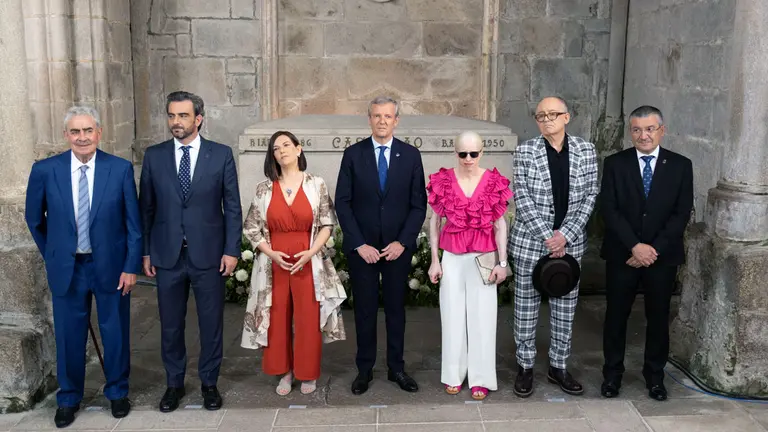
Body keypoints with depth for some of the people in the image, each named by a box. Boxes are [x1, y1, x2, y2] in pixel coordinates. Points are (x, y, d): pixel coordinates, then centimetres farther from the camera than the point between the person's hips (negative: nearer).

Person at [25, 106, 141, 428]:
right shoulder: (45, 170, -7)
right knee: (69, 336, 12)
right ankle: (69, 398, 33)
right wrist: (52, 256, 11)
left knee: (116, 333, 13)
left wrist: (131, 266, -6)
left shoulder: (121, 169, -9)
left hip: (111, 266, 0)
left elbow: (133, 222, -4)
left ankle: (117, 392, 34)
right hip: (67, 268, 1)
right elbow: (34, 219, 7)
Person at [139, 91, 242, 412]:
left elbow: (232, 206, -1)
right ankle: (174, 384, 28)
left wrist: (231, 250, -6)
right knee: (170, 324, 11)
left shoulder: (221, 154, -1)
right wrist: (146, 252, 3)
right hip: (167, 255, 2)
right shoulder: (154, 156, 3)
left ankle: (209, 383, 25)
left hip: (209, 254, -1)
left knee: (211, 323, 8)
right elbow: (146, 208, 6)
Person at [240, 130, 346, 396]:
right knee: (278, 319, 6)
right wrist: (272, 253, -10)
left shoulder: (316, 184, 0)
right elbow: (251, 228, 4)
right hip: (274, 263, 2)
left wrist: (311, 252, -13)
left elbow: (328, 224, 0)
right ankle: (284, 372, 21)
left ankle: (308, 374, 19)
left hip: (309, 262, -1)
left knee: (309, 320, 3)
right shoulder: (264, 188, 3)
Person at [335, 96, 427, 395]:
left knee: (396, 308, 10)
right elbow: (342, 203, -3)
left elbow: (419, 204, 1)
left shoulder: (410, 155, 1)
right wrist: (359, 244, -11)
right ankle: (364, 369, 20)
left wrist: (402, 242, -9)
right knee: (365, 309, 7)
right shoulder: (353, 154, -1)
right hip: (361, 246, -1)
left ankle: (396, 368, 23)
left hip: (397, 247, 1)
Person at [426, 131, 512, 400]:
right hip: (452, 257, 1)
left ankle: (480, 378, 15)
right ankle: (454, 375, 20)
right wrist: (434, 260, 1)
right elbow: (434, 222, 3)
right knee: (453, 315, 7)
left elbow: (500, 225, 0)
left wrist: (502, 262, -4)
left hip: (483, 257, -1)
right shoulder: (443, 181, -3)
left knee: (481, 316, 3)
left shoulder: (494, 182, -4)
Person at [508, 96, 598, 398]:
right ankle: (525, 368, 20)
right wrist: (547, 237, -15)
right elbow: (522, 198, -9)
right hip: (530, 241, -2)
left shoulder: (585, 150, 1)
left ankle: (558, 367, 25)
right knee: (526, 306, 6)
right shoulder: (525, 151, -4)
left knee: (565, 307, 10)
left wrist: (565, 235, -11)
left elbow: (589, 197, 0)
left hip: (570, 242, 2)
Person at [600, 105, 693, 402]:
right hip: (622, 255, 0)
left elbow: (682, 213, -4)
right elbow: (610, 210, -7)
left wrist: (654, 249, -13)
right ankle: (612, 374, 23)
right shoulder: (615, 164, -1)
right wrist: (635, 246, -16)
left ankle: (655, 375, 26)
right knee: (616, 316, 8)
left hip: (663, 255, 1)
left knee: (658, 316, 10)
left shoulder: (681, 165, 0)